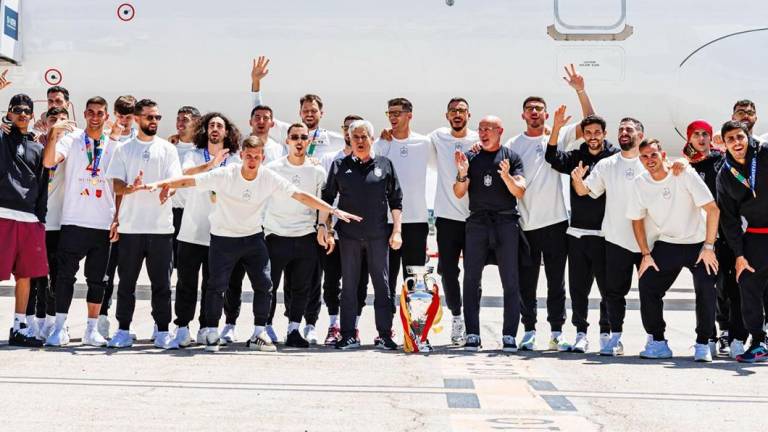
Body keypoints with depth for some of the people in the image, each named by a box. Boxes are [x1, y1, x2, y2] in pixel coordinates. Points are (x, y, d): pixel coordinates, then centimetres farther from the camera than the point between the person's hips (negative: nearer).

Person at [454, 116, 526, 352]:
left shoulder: (511, 157, 7)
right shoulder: (470, 157, 12)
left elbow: (520, 192, -1)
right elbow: (459, 194, 7)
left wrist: (507, 176, -19)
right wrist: (462, 174, -12)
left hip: (506, 222, -1)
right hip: (477, 223, 1)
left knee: (510, 281, -2)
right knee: (471, 280, -2)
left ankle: (509, 336, 1)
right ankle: (472, 335, 2)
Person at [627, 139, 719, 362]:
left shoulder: (685, 174, -17)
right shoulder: (640, 182, -5)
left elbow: (713, 209, -17)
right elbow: (637, 220, 8)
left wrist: (708, 247, -19)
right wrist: (646, 254, 1)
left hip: (698, 243, -4)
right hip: (666, 244, 4)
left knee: (706, 291, -19)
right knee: (647, 286, -6)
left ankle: (703, 344, -4)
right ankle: (658, 342, 6)